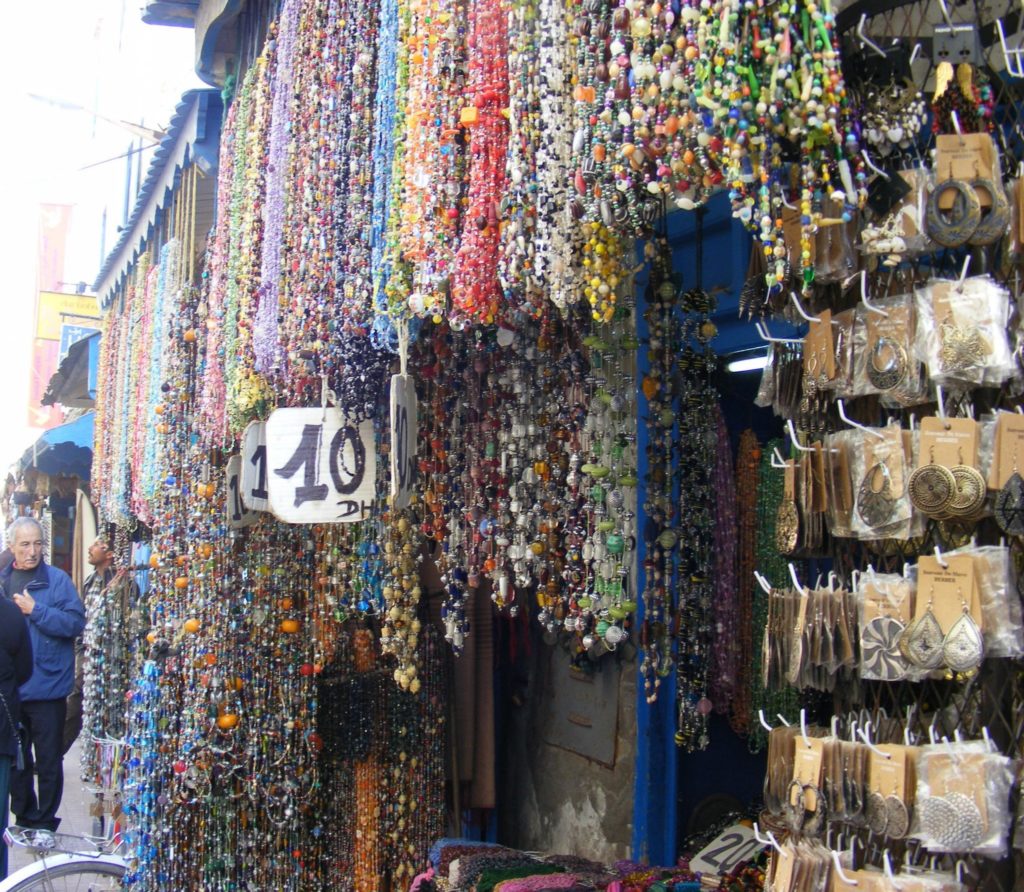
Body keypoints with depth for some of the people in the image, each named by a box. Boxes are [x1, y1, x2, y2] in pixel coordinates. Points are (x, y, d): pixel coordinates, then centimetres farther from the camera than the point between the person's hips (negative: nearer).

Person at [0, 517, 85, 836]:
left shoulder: (57, 579, -7)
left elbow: (76, 622, -15)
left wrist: (36, 611, -19)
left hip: (46, 688, -5)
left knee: (48, 761, 5)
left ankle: (44, 822, 18)